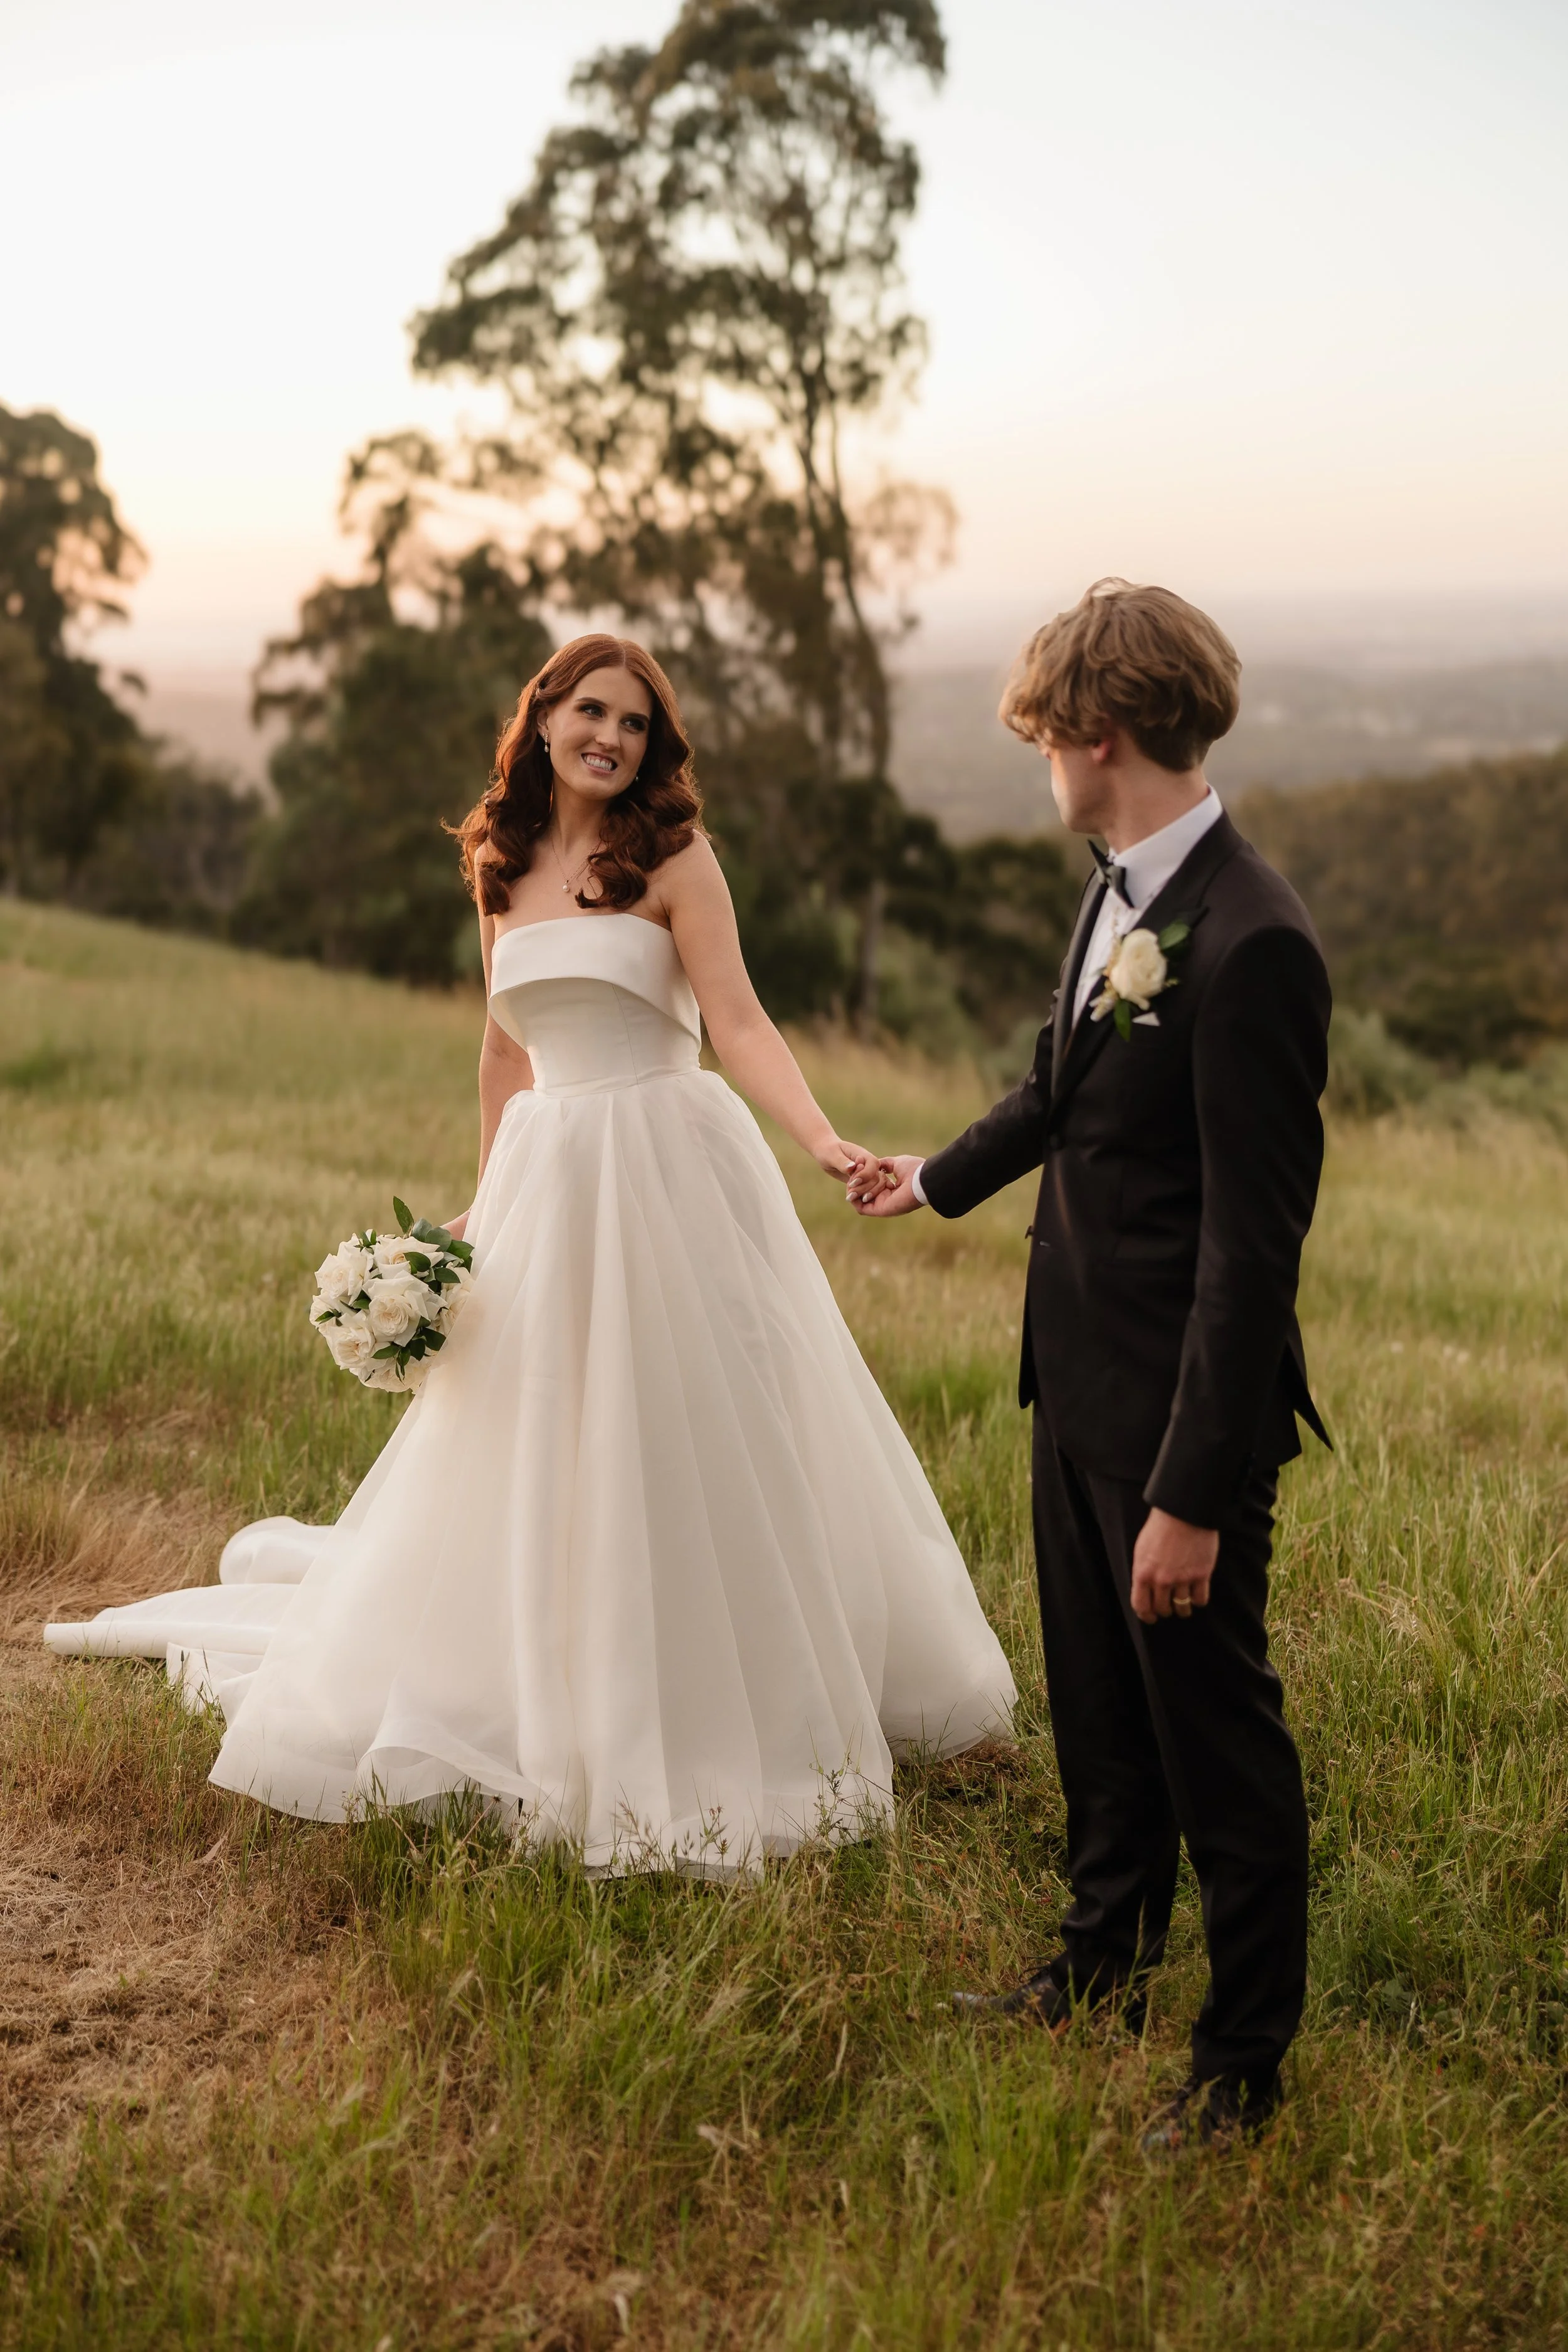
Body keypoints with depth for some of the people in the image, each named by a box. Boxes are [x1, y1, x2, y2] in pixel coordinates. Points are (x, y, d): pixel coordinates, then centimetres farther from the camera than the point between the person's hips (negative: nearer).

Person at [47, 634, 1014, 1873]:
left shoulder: (673, 856, -5)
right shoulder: (501, 865, 10)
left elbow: (738, 1021, -14)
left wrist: (827, 1141, -29)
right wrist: (487, 1202, 18)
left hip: (673, 1166, -4)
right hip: (548, 1182, 5)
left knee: (699, 1445, 2)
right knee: (531, 1451, 11)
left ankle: (726, 1709, 19)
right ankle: (543, 1695, 30)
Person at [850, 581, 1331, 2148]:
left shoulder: (1250, 946, -25)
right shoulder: (1117, 894, 4)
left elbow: (1254, 1243, -25)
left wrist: (1196, 1491, -24)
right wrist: (940, 1179, 39)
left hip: (1181, 1415, -9)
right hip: (1080, 1385, 9)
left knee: (1216, 1739, 9)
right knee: (1099, 1718, 24)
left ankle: (1245, 2058, 29)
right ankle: (1104, 1963, 45)